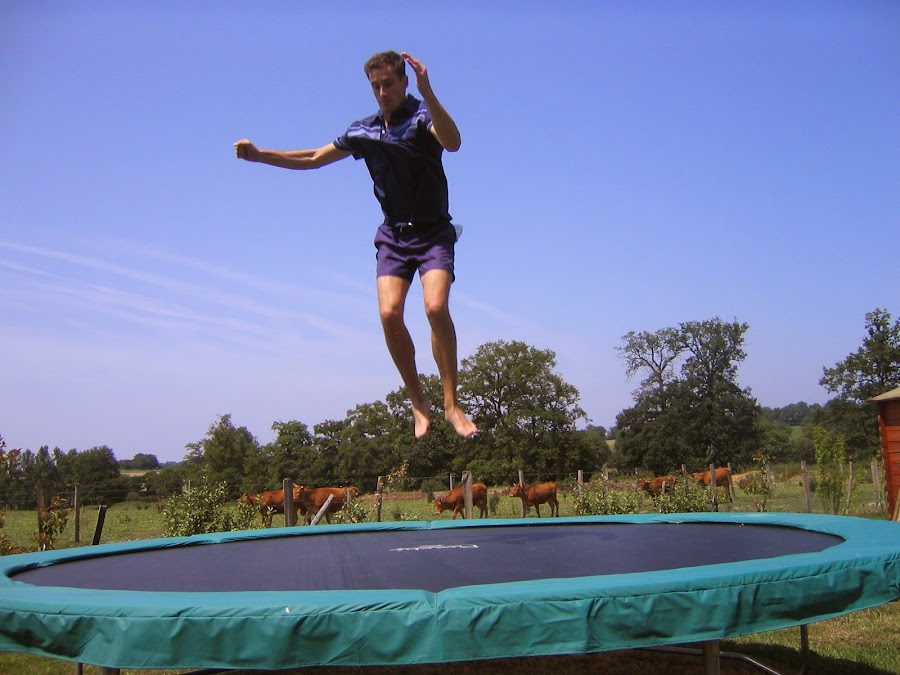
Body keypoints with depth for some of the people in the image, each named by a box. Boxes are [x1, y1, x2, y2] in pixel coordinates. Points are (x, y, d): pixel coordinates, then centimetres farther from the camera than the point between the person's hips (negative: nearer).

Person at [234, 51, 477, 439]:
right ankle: (418, 401, -1)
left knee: (436, 308, -25)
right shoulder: (364, 131, 11)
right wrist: (260, 155, 10)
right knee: (389, 314, -16)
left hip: (433, 232, -4)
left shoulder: (422, 117, -5)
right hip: (393, 235, 4)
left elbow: (452, 142, -28)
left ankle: (451, 403, -15)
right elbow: (314, 159, 20)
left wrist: (427, 93, -42)